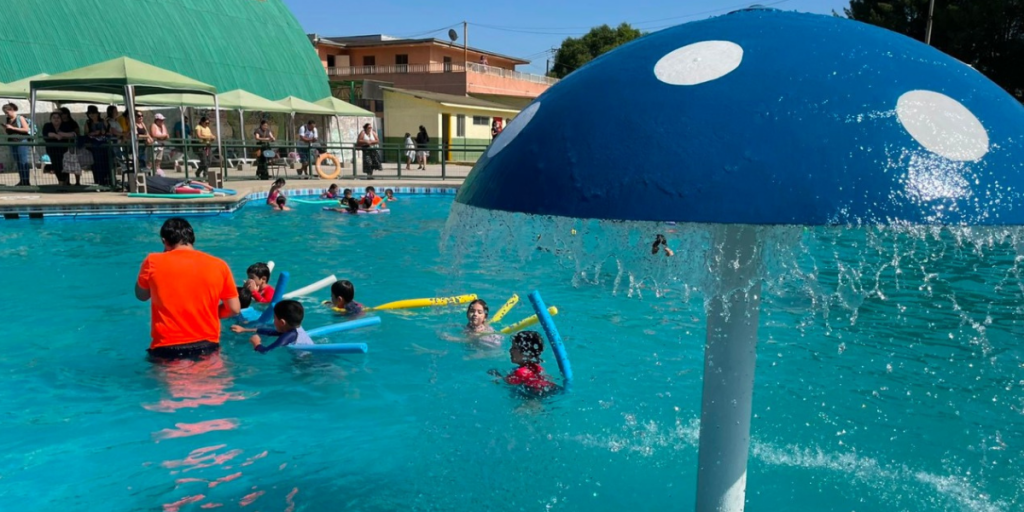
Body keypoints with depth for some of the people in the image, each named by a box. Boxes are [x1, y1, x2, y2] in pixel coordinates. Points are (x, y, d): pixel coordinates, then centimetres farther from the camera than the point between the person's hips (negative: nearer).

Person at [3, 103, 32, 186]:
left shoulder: (20, 118, -4)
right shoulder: (8, 120, 14)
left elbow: (26, 129, -12)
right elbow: (8, 132, 23)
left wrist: (12, 128, -13)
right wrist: (5, 128, 1)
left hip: (21, 142, -7)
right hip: (12, 143, 7)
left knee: (23, 162, -7)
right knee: (17, 163, 7)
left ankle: (26, 181, -6)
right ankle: (21, 181, 11)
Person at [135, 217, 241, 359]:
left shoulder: (153, 263, -6)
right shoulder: (218, 265, -3)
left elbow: (141, 295, 13)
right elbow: (234, 309, 1)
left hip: (167, 349, -1)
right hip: (207, 346, 1)